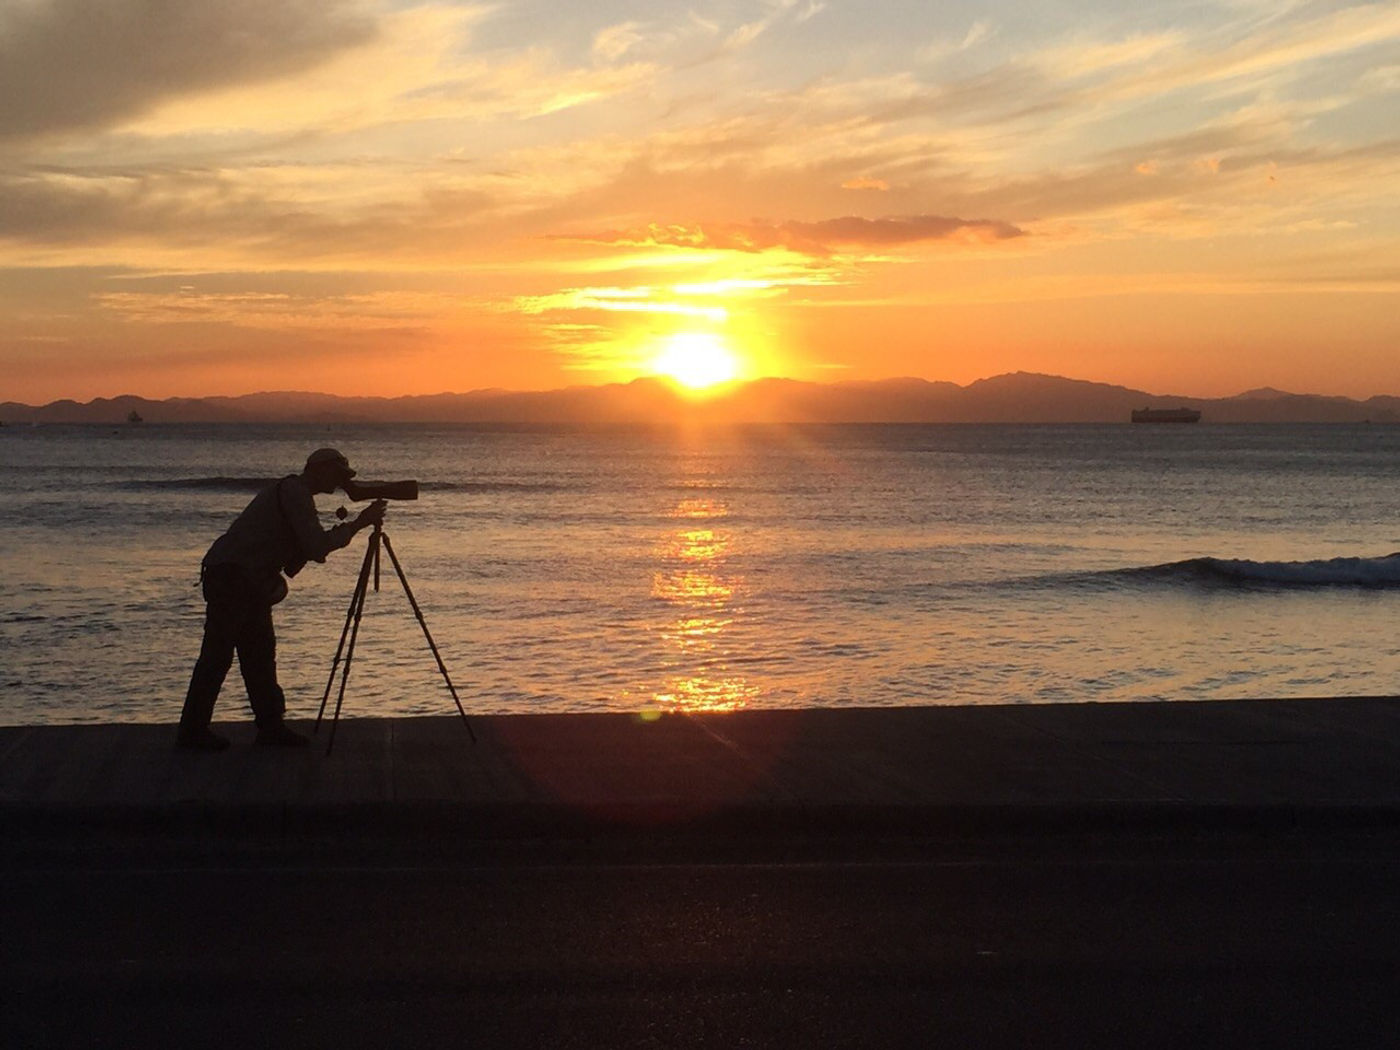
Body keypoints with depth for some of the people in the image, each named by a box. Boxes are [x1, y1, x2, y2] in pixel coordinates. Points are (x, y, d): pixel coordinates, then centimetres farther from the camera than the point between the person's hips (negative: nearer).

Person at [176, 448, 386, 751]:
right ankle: (192, 731, -1)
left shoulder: (294, 493, 21)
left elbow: (305, 550, 21)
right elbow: (317, 546, -18)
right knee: (218, 655, -6)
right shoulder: (293, 491, -10)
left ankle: (270, 725, 13)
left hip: (250, 583, 11)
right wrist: (357, 524, -10)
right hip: (229, 577, -11)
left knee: (260, 654, 10)